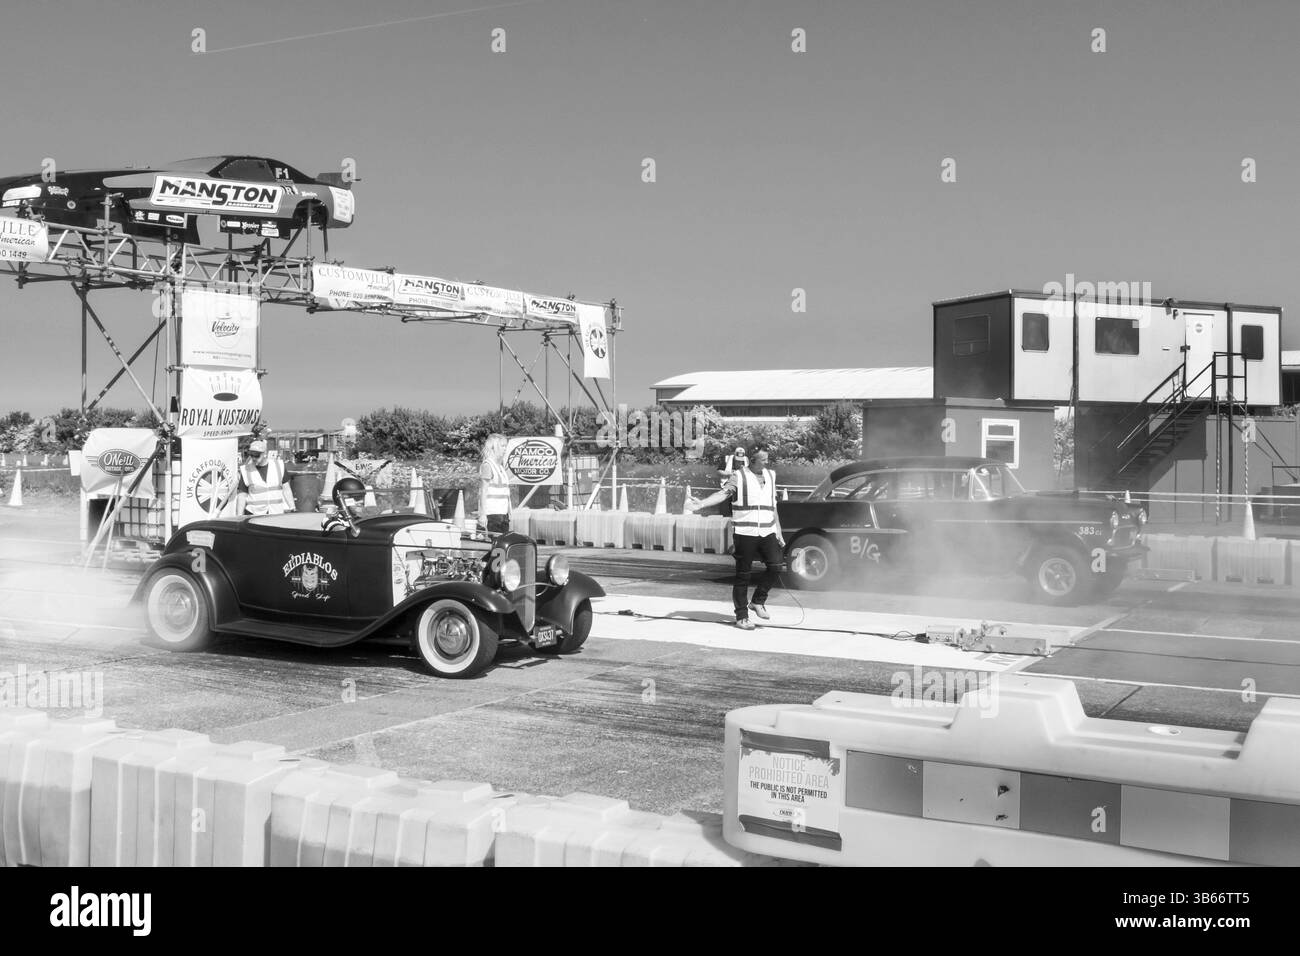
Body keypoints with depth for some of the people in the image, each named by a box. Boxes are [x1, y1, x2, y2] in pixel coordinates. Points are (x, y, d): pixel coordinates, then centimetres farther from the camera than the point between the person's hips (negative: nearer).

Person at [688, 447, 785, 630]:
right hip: (745, 533, -4)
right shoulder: (739, 476, -2)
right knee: (743, 575, 0)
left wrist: (778, 532, 17)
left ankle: (758, 601, 8)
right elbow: (723, 494, -15)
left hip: (767, 532, 4)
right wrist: (701, 504, -31)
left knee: (775, 565, -12)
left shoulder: (770, 475, 14)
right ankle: (741, 617, 8)